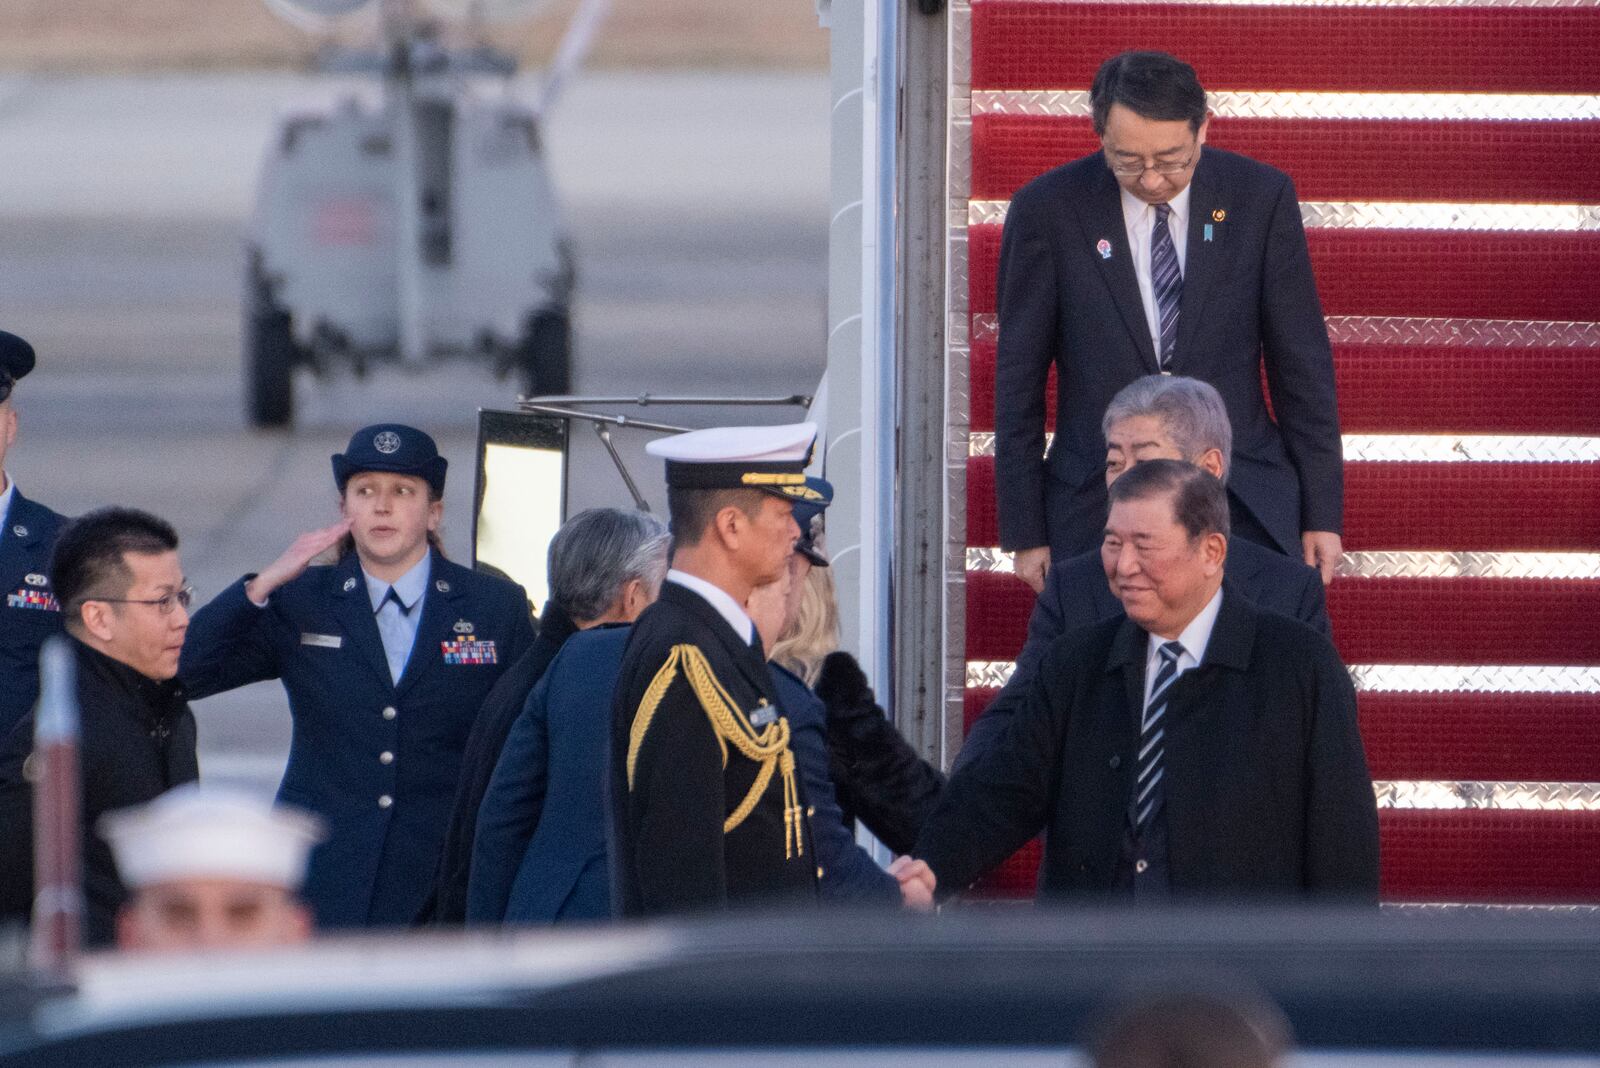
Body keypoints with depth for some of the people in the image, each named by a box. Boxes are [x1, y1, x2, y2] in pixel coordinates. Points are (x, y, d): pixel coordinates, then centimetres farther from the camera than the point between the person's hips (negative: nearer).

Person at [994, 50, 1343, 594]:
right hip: (1097, 517, 0)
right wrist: (1026, 533, 1)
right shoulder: (1046, 211, -4)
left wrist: (1321, 515, 3)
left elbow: (1303, 365, 4)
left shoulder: (1261, 197, -1)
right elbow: (1018, 382, 2)